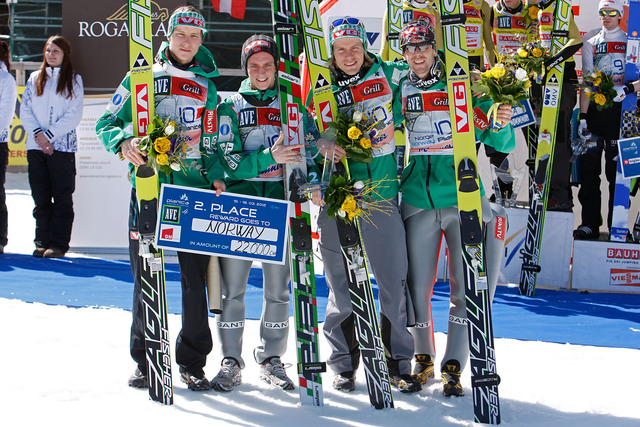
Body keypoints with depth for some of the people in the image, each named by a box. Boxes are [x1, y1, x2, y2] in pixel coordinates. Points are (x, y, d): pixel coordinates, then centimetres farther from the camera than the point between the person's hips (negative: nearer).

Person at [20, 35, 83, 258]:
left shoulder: (73, 80, 5)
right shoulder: (34, 79, 15)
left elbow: (74, 115, -4)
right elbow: (25, 110, 8)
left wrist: (49, 134, -11)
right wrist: (37, 134, -8)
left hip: (62, 146, -3)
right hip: (36, 147, 3)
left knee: (62, 198, -4)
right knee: (40, 198, 4)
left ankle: (58, 244, -1)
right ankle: (42, 242, 10)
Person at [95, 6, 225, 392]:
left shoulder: (206, 87, 13)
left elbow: (211, 143, 15)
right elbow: (107, 123, 5)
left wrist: (217, 177, -2)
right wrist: (124, 142, -16)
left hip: (194, 190, 2)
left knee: (196, 279, 1)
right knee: (146, 277, 3)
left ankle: (193, 362, 12)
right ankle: (144, 360, 16)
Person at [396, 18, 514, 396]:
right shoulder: (399, 89, 6)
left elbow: (498, 143, -2)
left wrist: (499, 127, -23)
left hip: (463, 199, -2)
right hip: (417, 201, 2)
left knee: (464, 287, -4)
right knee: (417, 287, 5)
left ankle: (454, 365, 5)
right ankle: (423, 358, 25)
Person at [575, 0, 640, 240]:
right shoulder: (591, 44, 14)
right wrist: (583, 117, 0)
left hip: (619, 111, -3)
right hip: (594, 110, 3)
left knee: (617, 169, -4)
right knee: (589, 168, 0)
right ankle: (590, 224, 6)